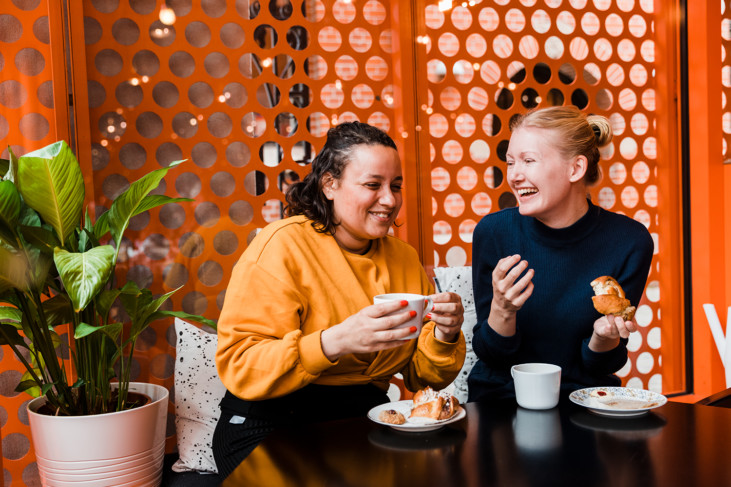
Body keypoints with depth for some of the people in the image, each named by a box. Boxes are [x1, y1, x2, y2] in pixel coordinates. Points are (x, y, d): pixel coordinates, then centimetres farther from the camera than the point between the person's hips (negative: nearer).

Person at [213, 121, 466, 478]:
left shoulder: (404, 257, 8)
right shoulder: (282, 245, -10)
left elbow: (421, 375, 11)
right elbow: (238, 367, -19)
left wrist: (444, 335, -11)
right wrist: (335, 343, -32)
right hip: (275, 422, -5)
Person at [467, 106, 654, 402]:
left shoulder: (629, 241, -11)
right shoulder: (494, 232, -11)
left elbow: (597, 367, -4)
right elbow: (490, 356, -6)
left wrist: (605, 336, -24)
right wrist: (501, 310, -25)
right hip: (501, 396, -1)